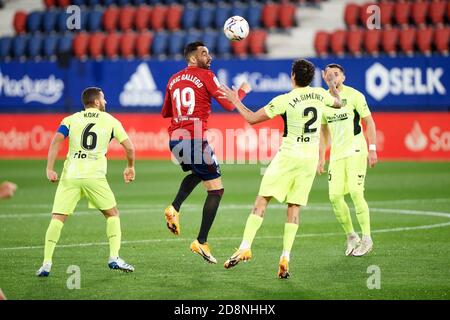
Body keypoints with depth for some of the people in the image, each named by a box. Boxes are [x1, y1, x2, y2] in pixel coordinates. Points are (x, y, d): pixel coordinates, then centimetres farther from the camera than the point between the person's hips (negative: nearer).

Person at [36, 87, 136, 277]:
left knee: (57, 218, 3)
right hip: (95, 176, -1)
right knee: (112, 214, 17)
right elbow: (129, 148, 12)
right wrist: (130, 167, 30)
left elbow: (56, 141, -3)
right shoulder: (110, 121, 13)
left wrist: (50, 169, -5)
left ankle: (46, 264, -7)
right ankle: (114, 258, 7)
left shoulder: (71, 119, 14)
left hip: (70, 176, 1)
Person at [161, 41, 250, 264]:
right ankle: (201, 242, -2)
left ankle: (174, 209, 9)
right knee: (215, 189, 3)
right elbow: (229, 104, -6)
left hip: (175, 140, 7)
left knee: (197, 173, 34)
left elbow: (165, 113, 24)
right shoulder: (205, 76, -3)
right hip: (195, 140, -7)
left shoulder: (173, 79, 15)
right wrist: (243, 90, 12)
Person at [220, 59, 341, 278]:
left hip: (288, 156, -4)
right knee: (294, 207, 7)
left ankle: (245, 247, -10)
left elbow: (252, 118, -5)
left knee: (262, 200, 0)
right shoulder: (320, 94, 3)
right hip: (310, 158, 5)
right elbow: (338, 103, 27)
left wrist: (235, 101, 9)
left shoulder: (284, 100, -11)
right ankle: (285, 258, -2)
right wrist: (331, 84, 44)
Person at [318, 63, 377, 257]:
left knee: (355, 192, -14)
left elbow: (369, 122, -2)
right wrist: (321, 158, 17)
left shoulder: (354, 95, -3)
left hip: (356, 151, -5)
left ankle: (366, 239, -5)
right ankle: (351, 236, 13)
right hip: (336, 154, 5)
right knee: (335, 196, -4)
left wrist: (372, 149, -10)